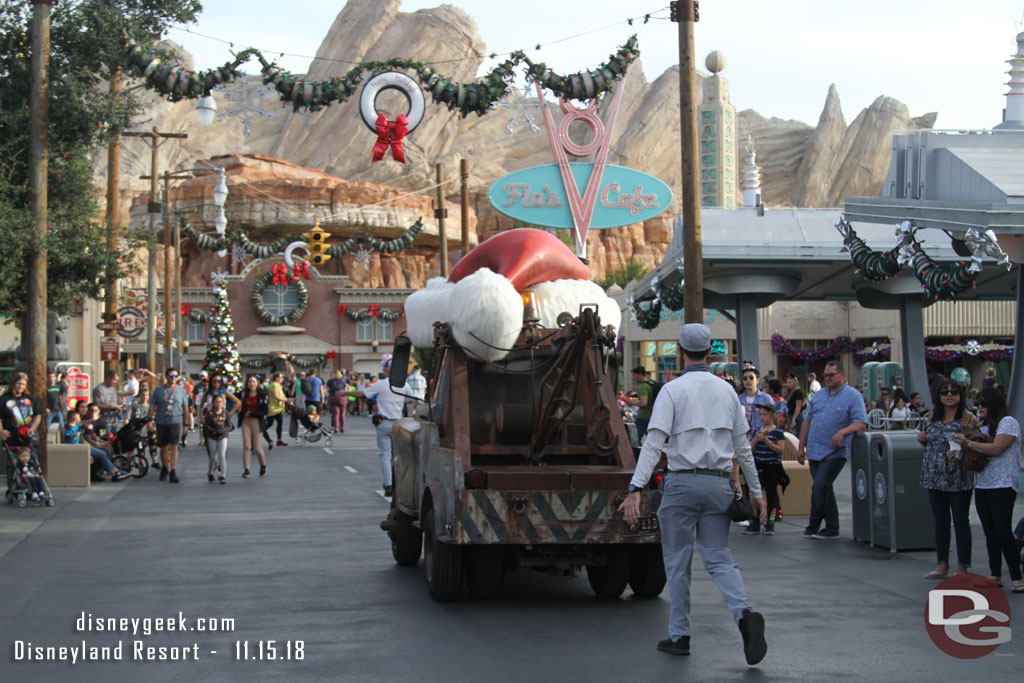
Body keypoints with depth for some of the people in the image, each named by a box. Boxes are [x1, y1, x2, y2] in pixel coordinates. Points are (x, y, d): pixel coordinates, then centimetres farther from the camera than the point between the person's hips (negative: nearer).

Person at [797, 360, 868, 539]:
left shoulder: (853, 396, -3)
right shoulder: (818, 396, 16)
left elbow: (860, 423, -11)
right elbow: (807, 421, 19)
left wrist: (842, 432, -27)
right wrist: (801, 447, 14)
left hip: (834, 452, -7)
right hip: (814, 451, 7)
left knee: (820, 487, -13)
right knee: (824, 489, 10)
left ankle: (813, 526, 0)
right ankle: (832, 528, 17)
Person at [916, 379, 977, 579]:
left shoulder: (967, 418, -7)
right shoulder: (934, 417, 11)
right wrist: (922, 439, 2)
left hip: (959, 480, -6)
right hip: (935, 478, 6)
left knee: (960, 521, 0)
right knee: (940, 522, 12)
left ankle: (962, 568, 7)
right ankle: (942, 565, 22)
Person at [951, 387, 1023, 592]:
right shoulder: (982, 426, 20)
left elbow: (996, 449, -17)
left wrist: (968, 443, -18)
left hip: (1003, 485, -8)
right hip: (982, 486, 8)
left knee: (1003, 532, -13)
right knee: (990, 533, 8)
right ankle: (995, 575, 13)